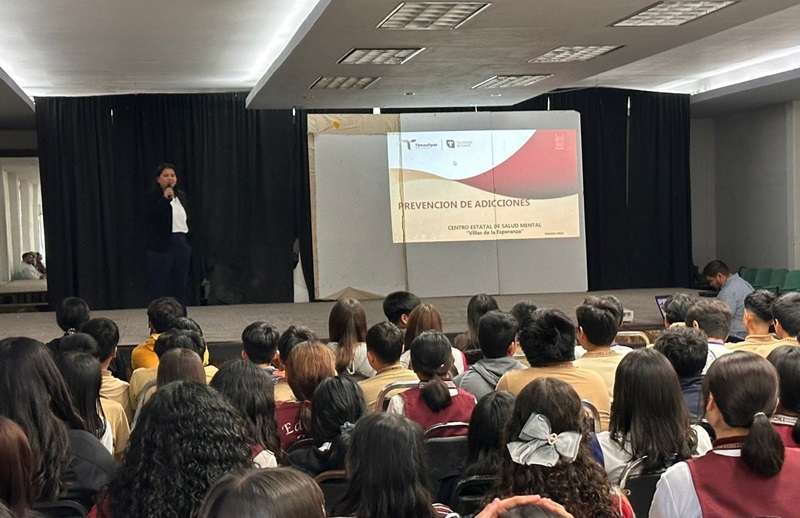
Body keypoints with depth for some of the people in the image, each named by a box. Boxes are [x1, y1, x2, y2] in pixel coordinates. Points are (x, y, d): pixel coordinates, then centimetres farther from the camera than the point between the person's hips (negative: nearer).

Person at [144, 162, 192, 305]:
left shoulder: (181, 195, 12)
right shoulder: (151, 196, -6)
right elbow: (149, 216, -21)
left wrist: (188, 244, 15)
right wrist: (165, 199, -23)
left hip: (181, 244, 6)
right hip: (161, 246, -6)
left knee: (179, 286, 10)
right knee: (159, 287, -3)